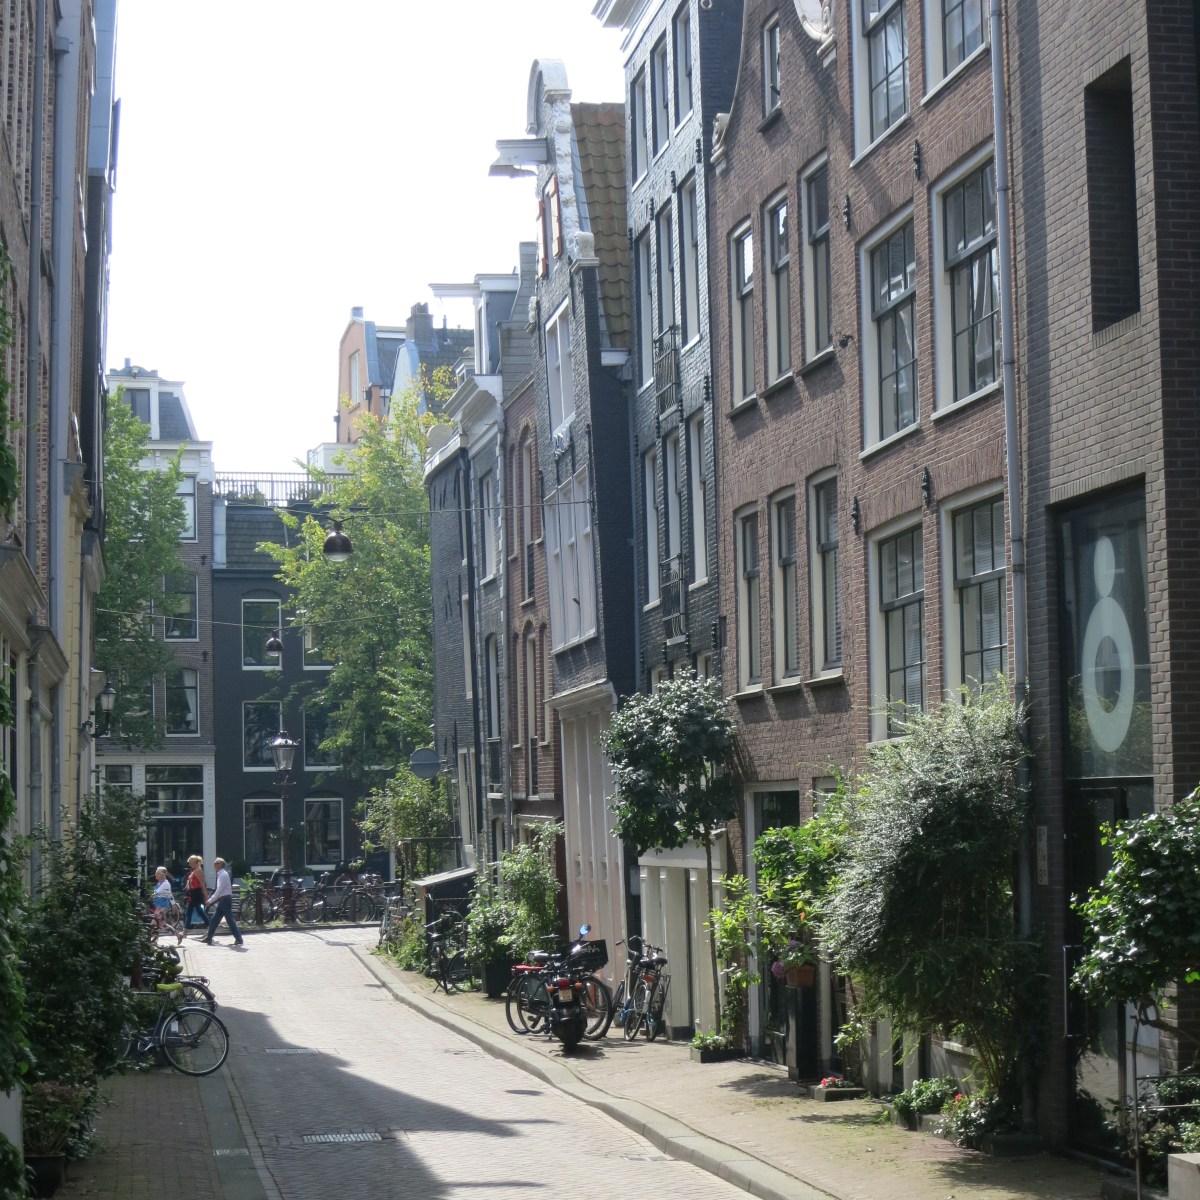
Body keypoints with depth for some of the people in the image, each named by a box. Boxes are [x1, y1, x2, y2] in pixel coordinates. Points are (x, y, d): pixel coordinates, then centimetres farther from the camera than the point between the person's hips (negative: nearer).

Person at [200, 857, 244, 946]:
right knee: (214, 919, 12)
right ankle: (208, 938, 17)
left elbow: (219, 890, -19)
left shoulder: (223, 875, -16)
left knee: (230, 920, -7)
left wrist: (210, 900, -14)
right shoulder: (221, 874, 13)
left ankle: (239, 940, -4)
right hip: (222, 900, 10)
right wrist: (211, 899, 14)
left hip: (225, 899, -10)